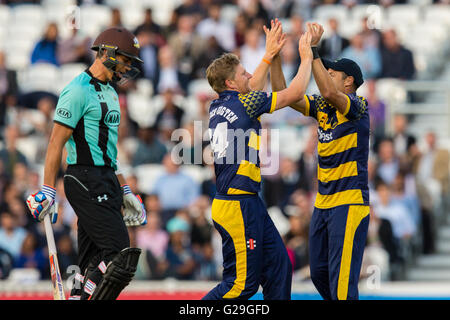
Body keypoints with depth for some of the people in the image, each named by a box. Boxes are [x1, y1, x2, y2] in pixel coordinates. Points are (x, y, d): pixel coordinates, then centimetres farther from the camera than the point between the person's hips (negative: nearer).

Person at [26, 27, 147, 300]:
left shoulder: (110, 92, 21)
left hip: (106, 181, 9)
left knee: (94, 263, 6)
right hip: (85, 181, -9)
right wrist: (48, 191, -16)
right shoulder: (79, 90, -10)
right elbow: (57, 143, -12)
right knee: (119, 255, -16)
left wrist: (125, 192, 25)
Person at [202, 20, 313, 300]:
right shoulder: (243, 103, -13)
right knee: (242, 283, -7)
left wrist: (270, 54, 34)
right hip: (238, 206, -10)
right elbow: (295, 93, -9)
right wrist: (307, 58, 5)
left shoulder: (218, 107, 11)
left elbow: (252, 90, 33)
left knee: (278, 264, 11)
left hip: (249, 204, 10)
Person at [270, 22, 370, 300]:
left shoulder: (358, 105, -12)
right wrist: (275, 55, -1)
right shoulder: (321, 107, 10)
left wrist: (313, 50, -29)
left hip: (350, 203, -8)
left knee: (342, 280, -13)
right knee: (319, 273, 14)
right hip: (323, 203, 8)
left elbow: (329, 92, -31)